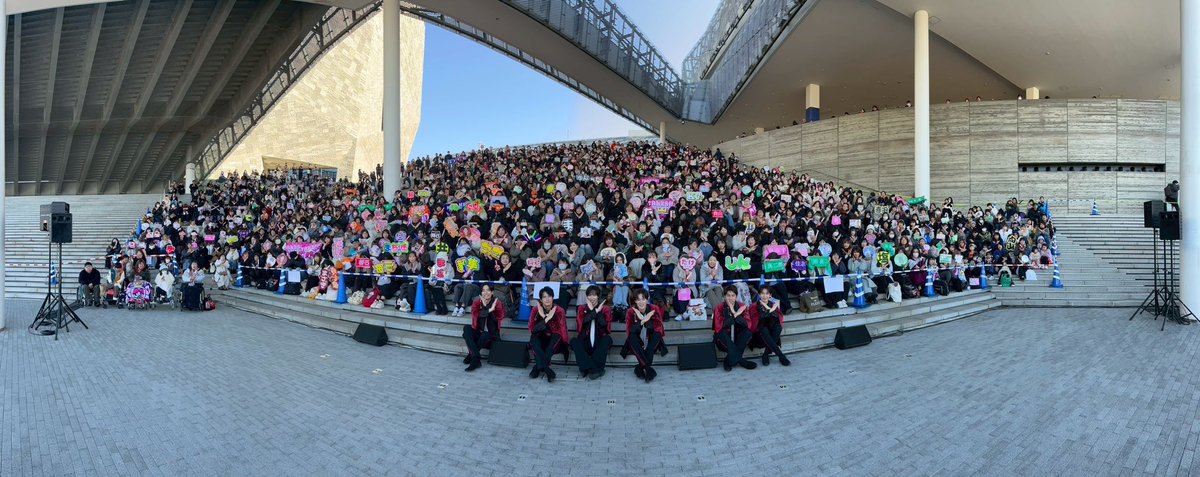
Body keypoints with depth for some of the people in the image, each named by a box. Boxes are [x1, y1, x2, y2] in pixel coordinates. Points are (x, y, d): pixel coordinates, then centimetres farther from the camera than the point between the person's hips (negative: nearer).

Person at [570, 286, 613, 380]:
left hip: (599, 344, 0)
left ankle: (587, 368, -28)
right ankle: (597, 369, -32)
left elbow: (604, 325, -10)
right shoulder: (582, 308, 8)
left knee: (608, 339, -30)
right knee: (574, 341, -27)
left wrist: (598, 311, -13)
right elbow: (582, 323, -10)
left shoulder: (605, 309, 6)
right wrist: (592, 311, -14)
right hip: (585, 342, 1)